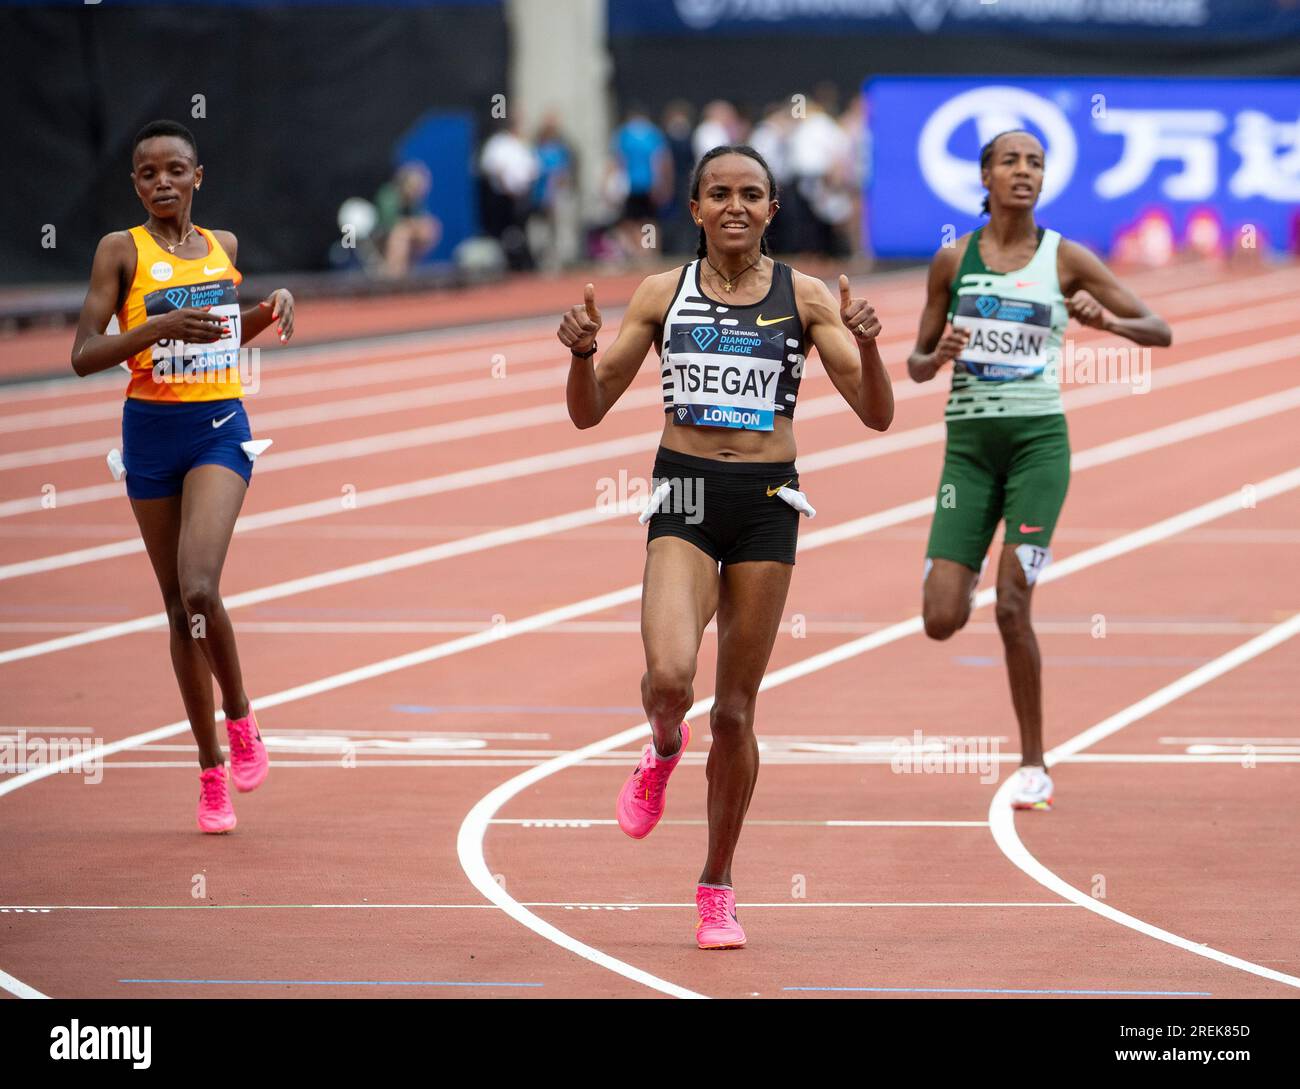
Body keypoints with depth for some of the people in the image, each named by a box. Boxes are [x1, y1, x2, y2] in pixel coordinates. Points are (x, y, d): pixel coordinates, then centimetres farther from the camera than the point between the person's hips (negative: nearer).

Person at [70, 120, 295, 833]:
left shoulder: (223, 246, 8)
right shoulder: (121, 251, -3)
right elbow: (83, 356, -11)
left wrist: (270, 308, 6)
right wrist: (160, 327, -24)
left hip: (220, 427, 1)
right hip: (152, 431, -1)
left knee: (199, 589, -21)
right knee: (179, 608, 5)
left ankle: (240, 718, 3)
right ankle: (211, 772, 16)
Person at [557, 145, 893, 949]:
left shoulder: (804, 297, 3)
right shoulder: (663, 293, 5)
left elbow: (877, 416, -1)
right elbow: (589, 412, 7)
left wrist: (866, 344, -19)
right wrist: (581, 352, -13)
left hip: (768, 499, 0)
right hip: (685, 495, 0)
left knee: (736, 709, 4)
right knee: (669, 677, -24)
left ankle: (719, 887, 20)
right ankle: (663, 751, 13)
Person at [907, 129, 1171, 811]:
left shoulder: (1066, 260, 1)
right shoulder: (953, 260, 5)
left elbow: (1160, 331, 1)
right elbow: (917, 365, 12)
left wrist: (1106, 321, -18)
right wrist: (938, 356, -11)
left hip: (1038, 440, -2)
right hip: (968, 443, 2)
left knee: (1012, 608, -13)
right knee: (942, 621, -7)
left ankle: (1034, 763, 2)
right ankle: (970, 568, 32)